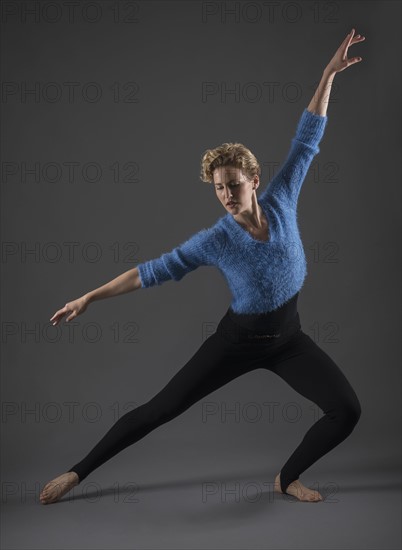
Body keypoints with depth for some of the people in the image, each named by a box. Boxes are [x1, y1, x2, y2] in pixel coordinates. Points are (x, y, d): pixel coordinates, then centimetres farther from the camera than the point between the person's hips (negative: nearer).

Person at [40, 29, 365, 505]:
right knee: (160, 408, 0)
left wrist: (328, 74, -6)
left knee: (347, 411, -8)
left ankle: (288, 478, 16)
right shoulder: (215, 240, -18)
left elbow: (307, 140, -5)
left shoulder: (281, 201, -11)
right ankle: (77, 473, 15)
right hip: (238, 339, -3)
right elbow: (155, 271, -13)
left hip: (288, 336, 3)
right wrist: (89, 297, -13)